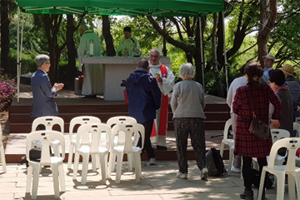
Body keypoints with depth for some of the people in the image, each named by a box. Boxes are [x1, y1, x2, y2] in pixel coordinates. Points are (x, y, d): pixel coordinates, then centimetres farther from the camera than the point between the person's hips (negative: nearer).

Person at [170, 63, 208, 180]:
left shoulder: (178, 86, -5)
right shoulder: (198, 86, 3)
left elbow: (173, 103, 4)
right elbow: (202, 104, 11)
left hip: (181, 118, -2)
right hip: (197, 118, 2)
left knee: (181, 146, 7)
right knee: (198, 145, 6)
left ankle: (183, 172, 10)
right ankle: (203, 167, -9)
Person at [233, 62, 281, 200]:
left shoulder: (241, 91, -11)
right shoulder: (265, 89, -4)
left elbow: (235, 109, 0)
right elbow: (277, 104, -2)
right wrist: (275, 118, 10)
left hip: (245, 129, -2)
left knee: (246, 161, 6)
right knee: (262, 160, 11)